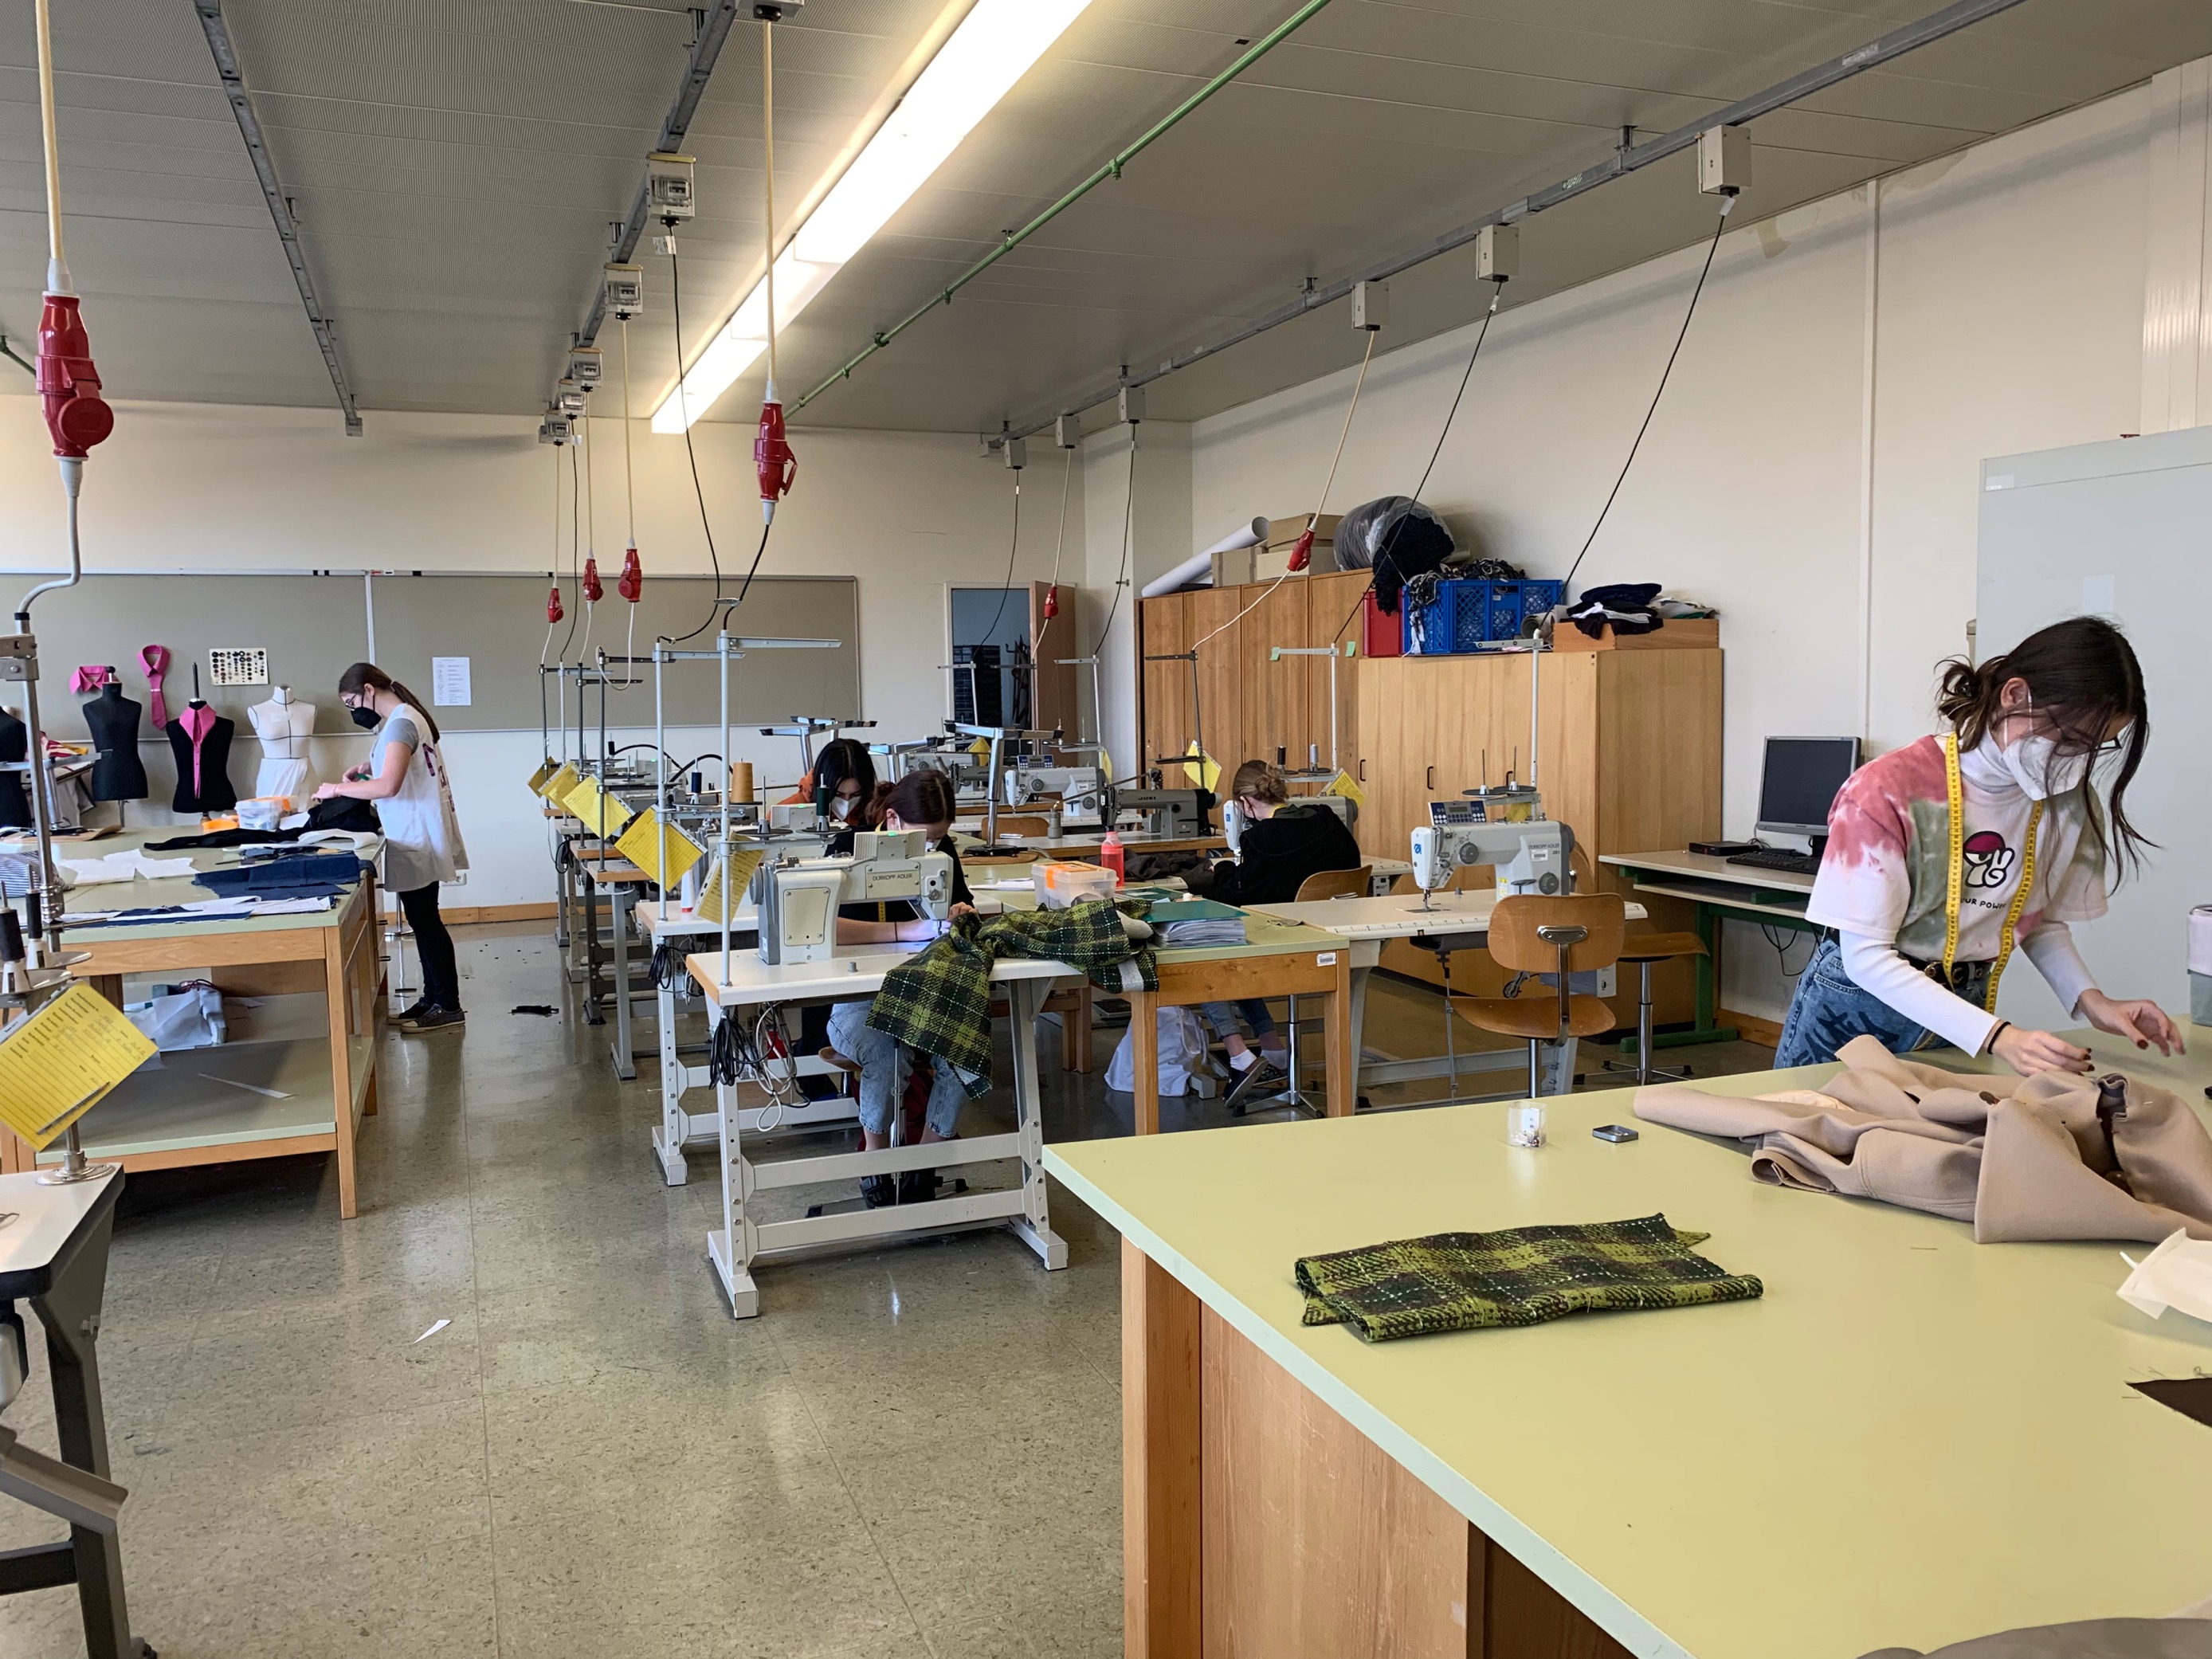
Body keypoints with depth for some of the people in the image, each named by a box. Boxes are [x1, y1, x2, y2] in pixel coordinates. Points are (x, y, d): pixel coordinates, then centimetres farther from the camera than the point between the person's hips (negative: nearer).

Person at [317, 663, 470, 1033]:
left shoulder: (400, 723, -18)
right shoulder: (405, 717, 13)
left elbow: (388, 786, -28)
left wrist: (338, 788, -15)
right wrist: (369, 768, 12)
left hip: (418, 840, -10)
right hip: (417, 836, 10)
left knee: (425, 921, -3)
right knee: (424, 920, 14)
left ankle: (448, 1007, 3)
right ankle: (433, 998, 22)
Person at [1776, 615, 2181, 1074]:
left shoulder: (2070, 802, -8)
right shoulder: (1888, 791, -25)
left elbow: (2043, 922, 7)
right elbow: (1866, 957, -25)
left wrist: (2090, 1000, -12)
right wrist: (1998, 1037, -33)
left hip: (1964, 1009, 4)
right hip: (1860, 1003, -4)